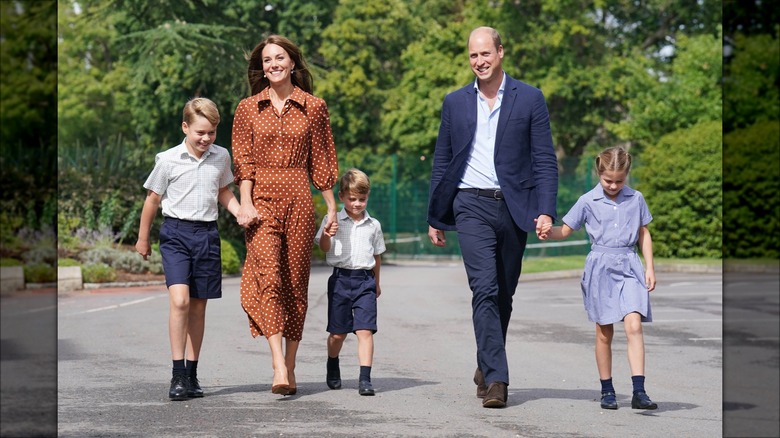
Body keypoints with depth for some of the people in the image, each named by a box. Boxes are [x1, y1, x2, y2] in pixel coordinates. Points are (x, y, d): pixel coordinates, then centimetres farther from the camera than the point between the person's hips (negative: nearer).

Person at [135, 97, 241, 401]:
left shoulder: (221, 157, 6)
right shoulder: (168, 160, -5)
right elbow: (153, 199, 5)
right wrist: (143, 238, 12)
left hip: (207, 233, 4)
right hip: (176, 232, -4)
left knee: (198, 306, 8)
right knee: (179, 300, -19)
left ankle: (192, 374, 17)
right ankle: (177, 375, -14)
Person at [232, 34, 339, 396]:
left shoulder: (313, 108, 8)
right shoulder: (248, 108, 9)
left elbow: (321, 162, 10)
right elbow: (243, 160, 4)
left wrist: (332, 207, 10)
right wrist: (245, 203, -8)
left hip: (299, 201, 1)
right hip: (262, 200, -1)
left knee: (295, 282, 3)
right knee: (268, 275, -17)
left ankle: (290, 367, 12)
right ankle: (279, 367, -24)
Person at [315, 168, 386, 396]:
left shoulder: (373, 225, 8)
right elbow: (324, 248, -2)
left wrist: (376, 282, 24)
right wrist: (326, 236, -25)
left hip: (365, 280, 1)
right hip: (341, 279, -1)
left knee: (365, 330, -11)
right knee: (338, 333, 8)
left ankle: (365, 379, -13)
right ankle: (332, 368, 34)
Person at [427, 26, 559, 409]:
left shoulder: (530, 99, 4)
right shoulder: (455, 102, 10)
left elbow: (545, 160, 1)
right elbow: (442, 162, 14)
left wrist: (545, 210, -10)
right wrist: (435, 217, 12)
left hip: (514, 206, 1)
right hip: (472, 207, 0)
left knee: (503, 295, 9)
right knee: (485, 290, -14)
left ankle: (487, 367, 28)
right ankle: (496, 378, -17)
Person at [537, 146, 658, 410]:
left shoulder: (636, 199, 6)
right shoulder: (588, 201, 2)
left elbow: (644, 234, 14)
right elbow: (566, 230, 5)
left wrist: (649, 268, 9)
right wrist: (549, 232, -16)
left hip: (629, 266, 0)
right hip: (600, 267, 0)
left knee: (633, 325, -16)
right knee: (604, 333, 6)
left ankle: (639, 392, -19)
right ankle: (607, 390, 18)